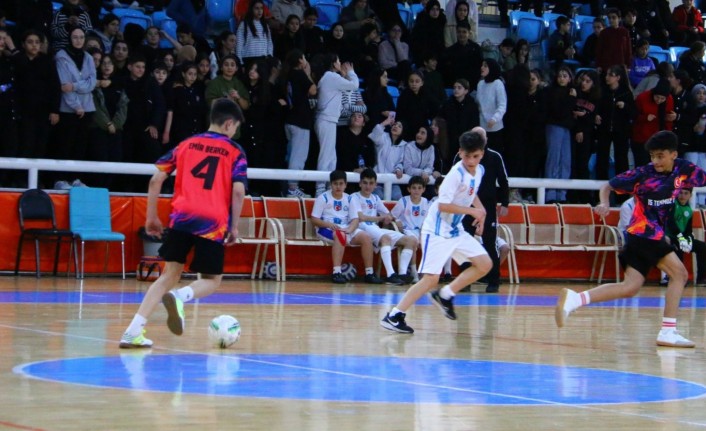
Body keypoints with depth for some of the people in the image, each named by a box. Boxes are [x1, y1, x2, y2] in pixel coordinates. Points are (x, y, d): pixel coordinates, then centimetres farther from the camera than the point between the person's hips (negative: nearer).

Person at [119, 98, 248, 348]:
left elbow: (156, 179, 11)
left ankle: (134, 331, -6)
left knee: (170, 274, 10)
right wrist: (234, 227, 3)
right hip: (213, 224, -3)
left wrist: (151, 217, 16)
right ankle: (180, 296, -22)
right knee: (211, 280, 13)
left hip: (181, 218, 3)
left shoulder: (186, 145, 16)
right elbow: (238, 191, -5)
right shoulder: (235, 152, 7)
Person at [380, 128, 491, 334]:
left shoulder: (479, 171, 4)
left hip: (456, 230, 8)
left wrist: (480, 209, 9)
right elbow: (443, 205, -26)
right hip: (437, 230, -8)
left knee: (485, 265, 3)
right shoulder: (456, 174, -21)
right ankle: (394, 316, -12)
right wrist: (472, 211, -22)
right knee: (431, 278, -15)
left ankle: (445, 295, 11)